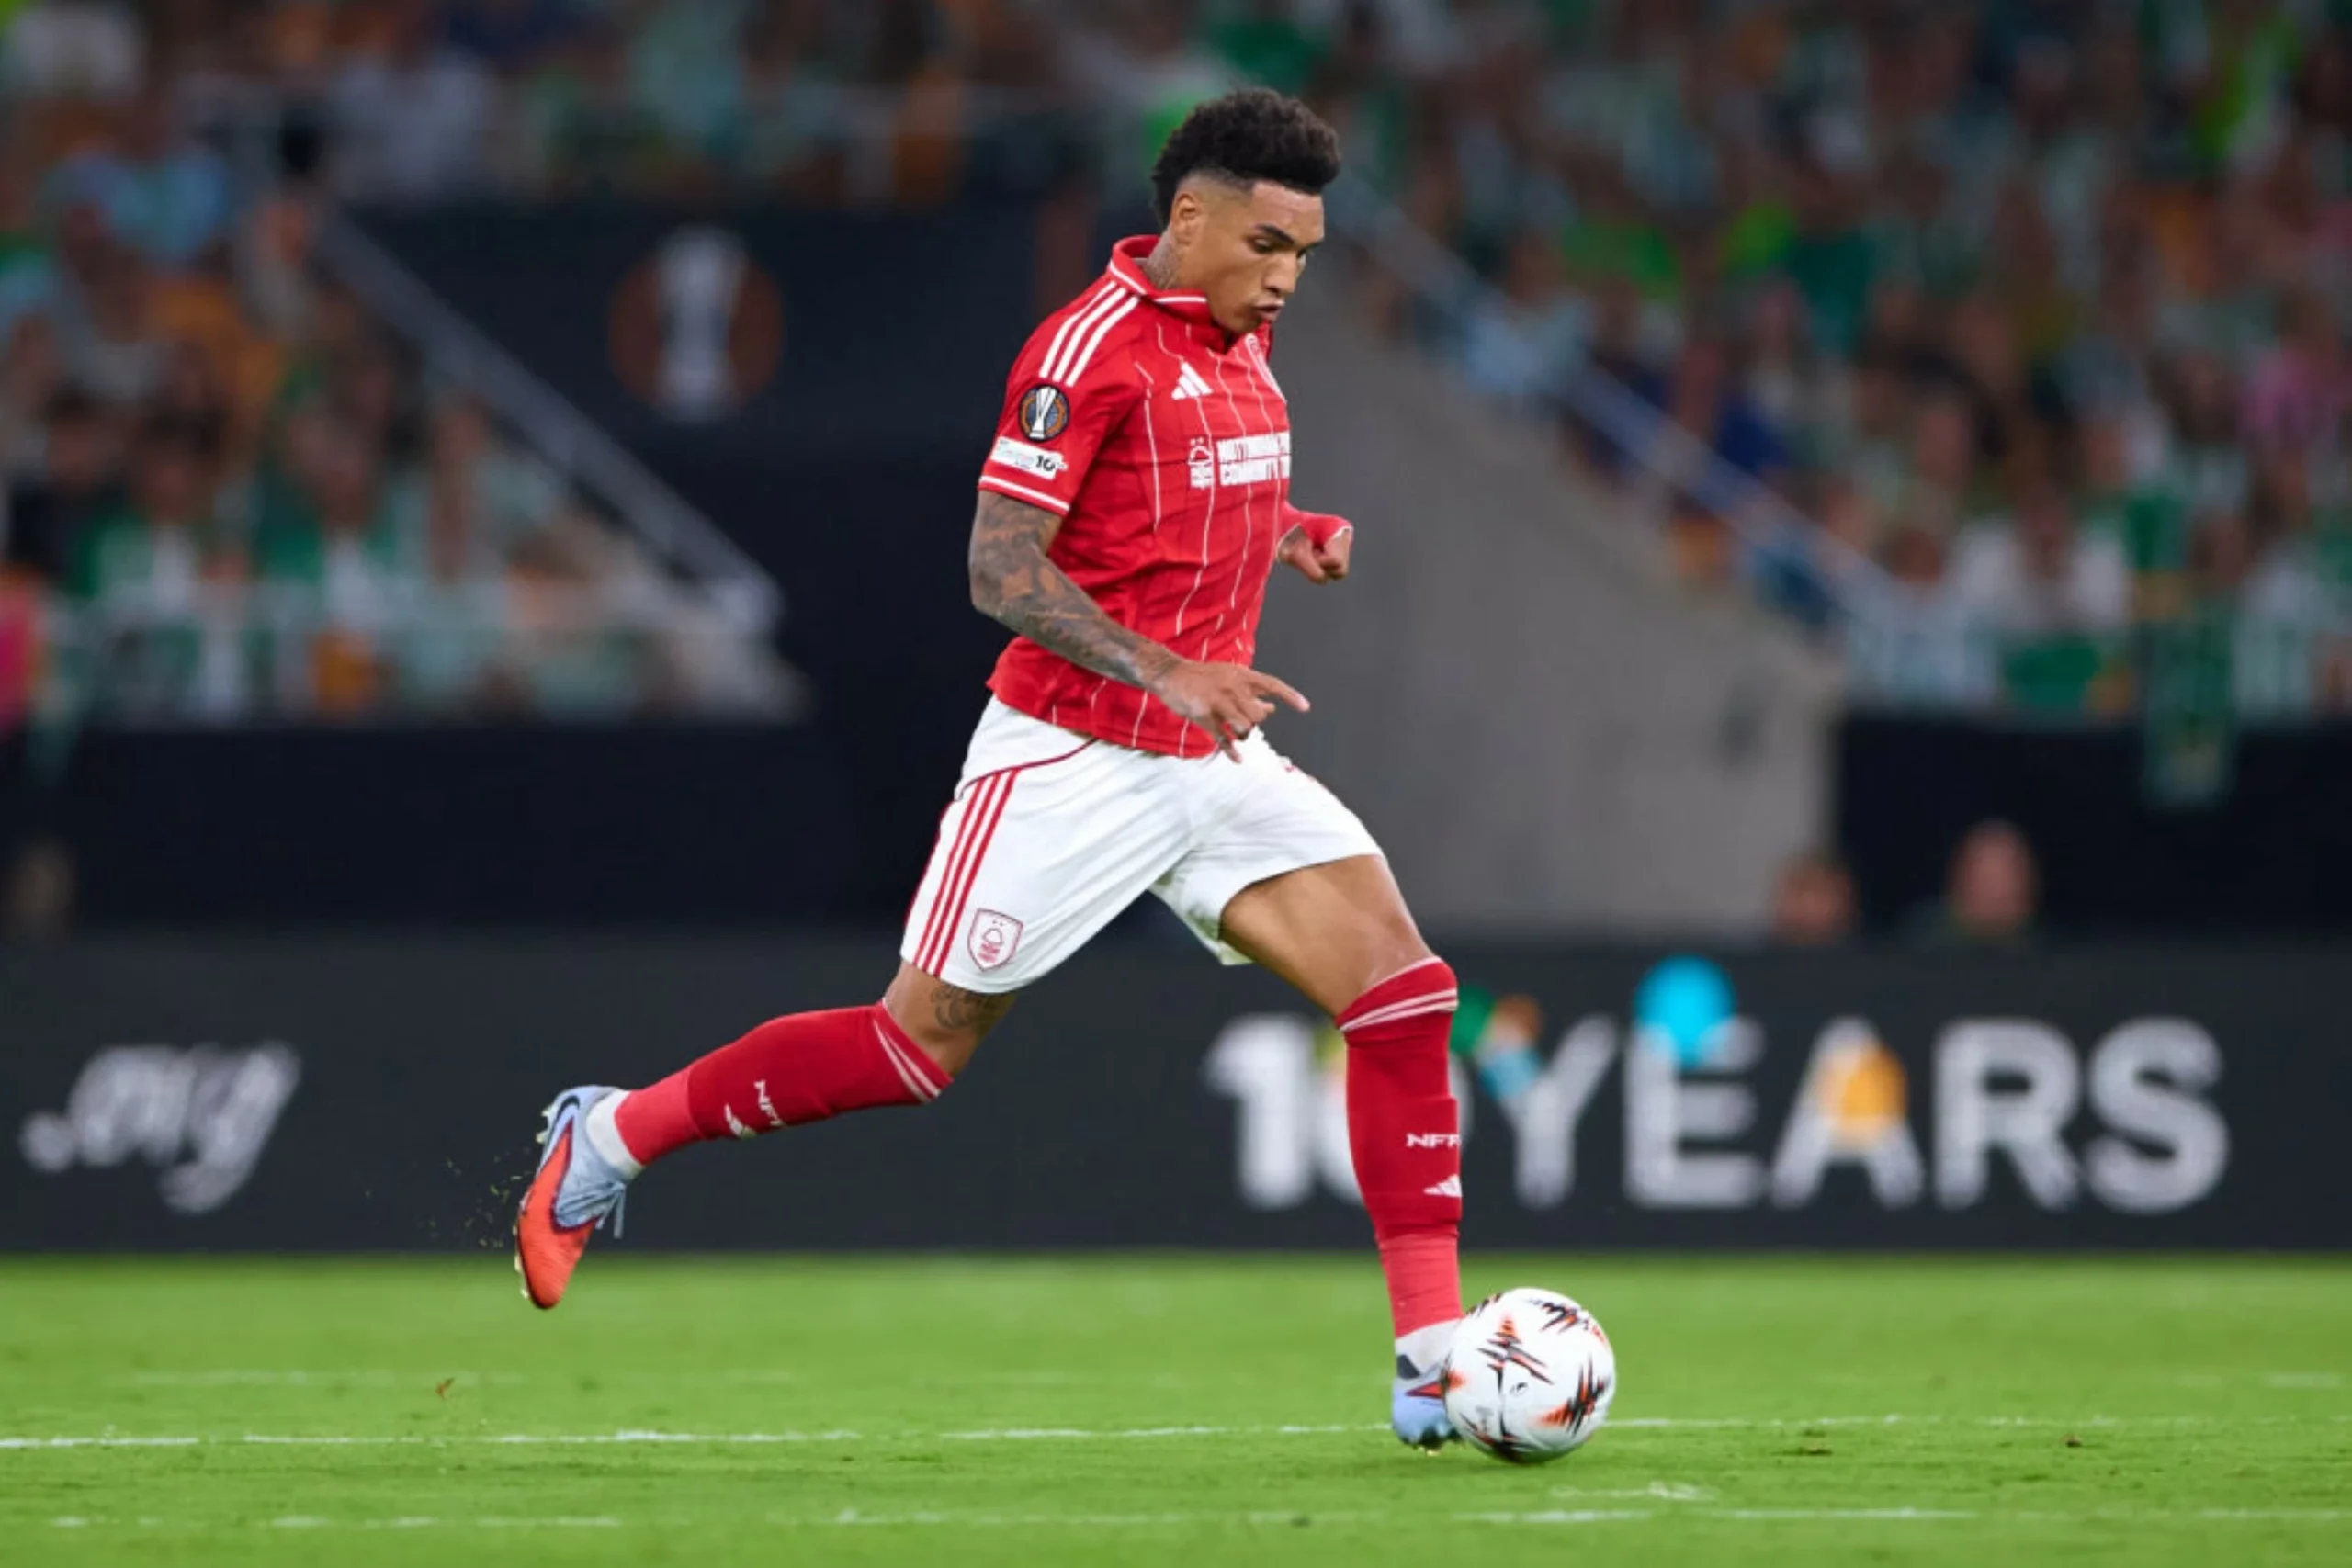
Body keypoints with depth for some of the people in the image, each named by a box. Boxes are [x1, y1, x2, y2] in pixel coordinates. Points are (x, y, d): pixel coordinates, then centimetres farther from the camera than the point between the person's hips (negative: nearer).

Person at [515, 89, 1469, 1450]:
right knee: (922, 1043, 0)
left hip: (1215, 756, 7)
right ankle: (613, 1134, 21)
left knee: (1400, 984, -10)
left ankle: (1434, 1354, -10)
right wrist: (1168, 673, -27)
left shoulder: (1242, 343, 10)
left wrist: (1291, 535, 7)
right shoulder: (1092, 346, -16)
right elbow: (1001, 571, -20)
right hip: (1073, 760, -7)